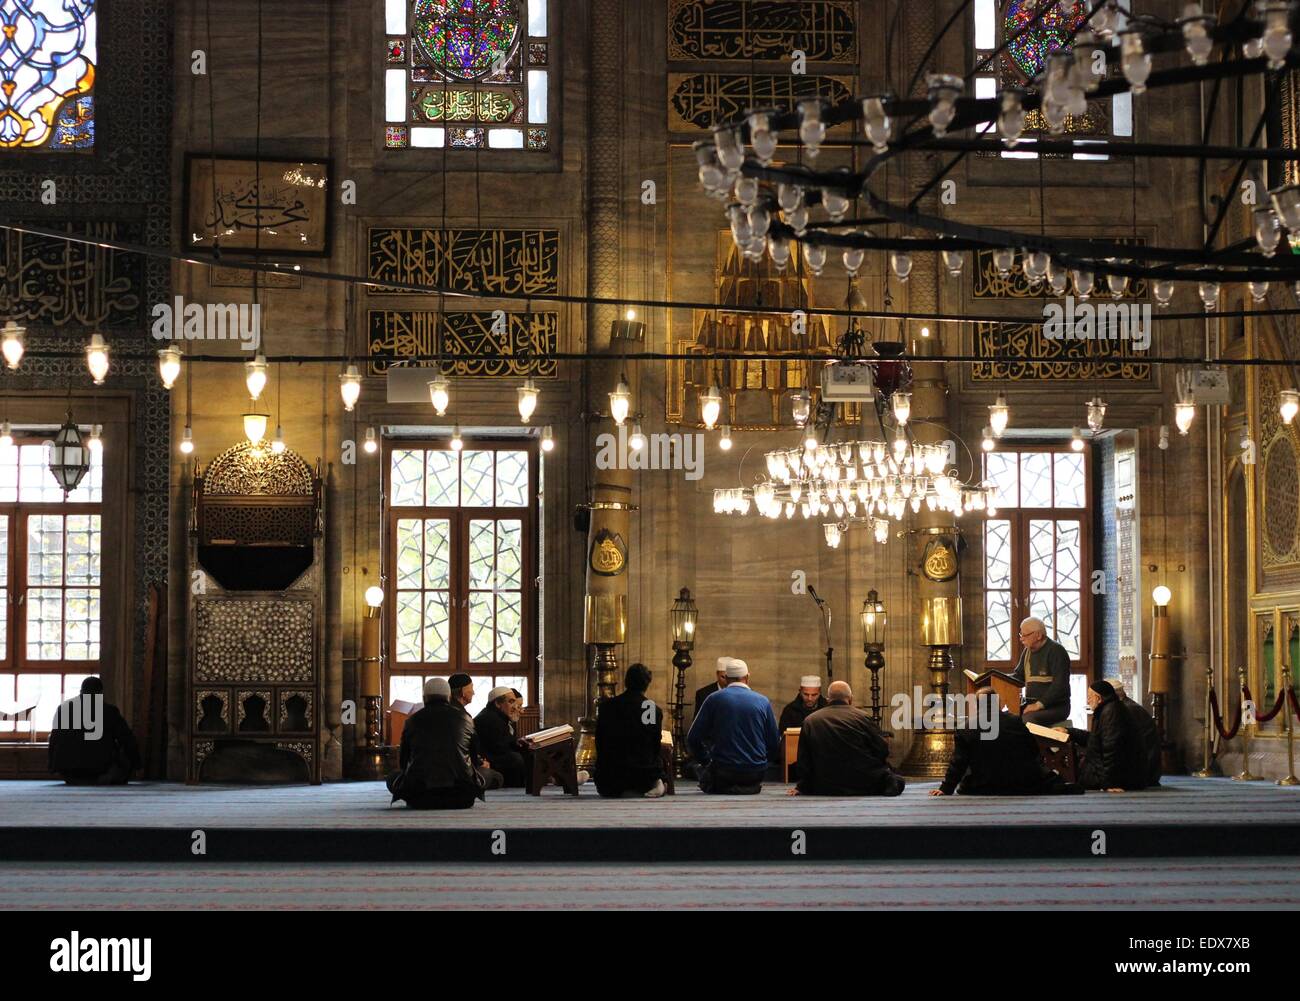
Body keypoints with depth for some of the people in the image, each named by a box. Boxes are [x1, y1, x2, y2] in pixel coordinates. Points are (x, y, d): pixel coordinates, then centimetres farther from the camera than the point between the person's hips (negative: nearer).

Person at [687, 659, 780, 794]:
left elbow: (693, 739, -1)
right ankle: (750, 787, 4)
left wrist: (706, 762, 14)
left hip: (723, 770, -3)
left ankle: (725, 787, 0)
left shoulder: (714, 699, -2)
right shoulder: (763, 701, 1)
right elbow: (775, 744, 4)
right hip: (756, 772, 3)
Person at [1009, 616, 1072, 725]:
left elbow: (1060, 684, -18)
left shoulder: (1056, 650, -10)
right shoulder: (1027, 651, 15)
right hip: (1031, 704, 8)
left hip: (1055, 707, -8)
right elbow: (1018, 676, 22)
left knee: (1028, 719, -35)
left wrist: (1040, 704, -23)